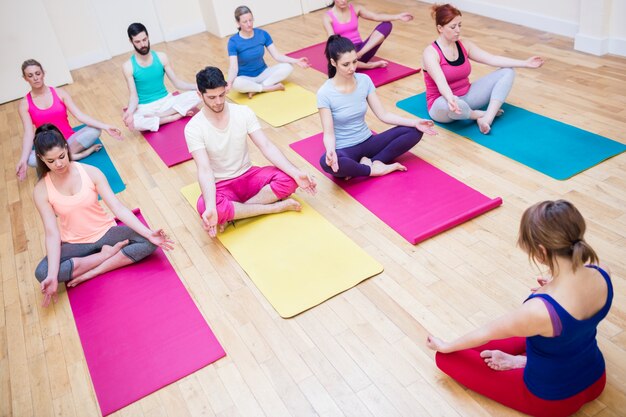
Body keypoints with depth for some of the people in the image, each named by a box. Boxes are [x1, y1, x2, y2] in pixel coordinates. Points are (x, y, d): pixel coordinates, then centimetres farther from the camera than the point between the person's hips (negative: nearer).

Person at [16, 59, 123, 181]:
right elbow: (28, 133, -11)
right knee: (30, 159, -34)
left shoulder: (59, 93, -1)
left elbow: (79, 115, -9)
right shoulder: (24, 104, -2)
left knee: (95, 130, -25)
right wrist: (23, 160, -26)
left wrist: (105, 127, -22)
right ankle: (74, 156, -21)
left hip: (70, 140, 1)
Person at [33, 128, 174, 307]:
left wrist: (149, 233, -27)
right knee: (42, 273, -29)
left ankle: (90, 273, -20)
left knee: (149, 242, -24)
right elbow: (52, 234, -16)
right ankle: (108, 253, -15)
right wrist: (53, 277, -27)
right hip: (75, 243, 0)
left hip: (105, 232, 0)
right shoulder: (41, 190, -12)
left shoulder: (90, 172, -12)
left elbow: (118, 207, -16)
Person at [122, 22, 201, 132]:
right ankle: (178, 115, -23)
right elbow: (134, 96, -12)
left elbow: (177, 83, 1)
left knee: (196, 95, -21)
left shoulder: (161, 57, -2)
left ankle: (158, 115, -22)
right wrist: (130, 111, -34)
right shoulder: (128, 66, -9)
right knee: (131, 122, -38)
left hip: (166, 101, 3)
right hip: (145, 108, -2)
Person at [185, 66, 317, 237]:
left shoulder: (244, 112, -6)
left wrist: (296, 173, -23)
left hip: (249, 176, 3)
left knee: (288, 178, -23)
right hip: (221, 186, -3)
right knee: (204, 207, -38)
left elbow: (266, 146, -11)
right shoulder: (194, 128, -15)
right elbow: (204, 170, -25)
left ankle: (233, 213, -19)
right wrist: (211, 207, -42)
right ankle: (276, 207, -22)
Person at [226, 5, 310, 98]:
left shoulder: (262, 34, -5)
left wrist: (296, 61, -19)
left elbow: (277, 56, -5)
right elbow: (233, 67, -23)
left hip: (263, 73, 4)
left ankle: (256, 89, -22)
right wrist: (229, 82, -44)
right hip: (246, 78, -3)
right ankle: (272, 87, -24)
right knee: (236, 84, -39)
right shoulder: (233, 41, -15)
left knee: (287, 67, -21)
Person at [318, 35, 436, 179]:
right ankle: (374, 169, -17)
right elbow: (329, 133, -16)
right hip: (345, 150, -4)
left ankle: (369, 162, -16)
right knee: (326, 163, -40)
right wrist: (331, 151, -39)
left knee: (413, 131, -10)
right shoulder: (325, 93, -16)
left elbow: (383, 115, -1)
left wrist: (414, 122, -12)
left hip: (367, 142, 5)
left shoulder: (364, 80, -4)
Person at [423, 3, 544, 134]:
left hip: (466, 96, 7)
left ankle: (487, 118, -23)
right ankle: (479, 114, -10)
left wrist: (525, 63, -7)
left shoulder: (464, 45, 3)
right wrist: (451, 98, -54)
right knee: (453, 106, -45)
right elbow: (440, 81, -33)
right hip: (444, 102, -7)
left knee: (507, 72, -4)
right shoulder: (431, 53, -17)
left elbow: (492, 59, -1)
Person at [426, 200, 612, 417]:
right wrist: (553, 289, 20)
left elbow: (486, 333, -18)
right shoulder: (602, 275, -21)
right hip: (596, 381, 6)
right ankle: (522, 360, 10)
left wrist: (446, 346, 0)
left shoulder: (540, 310, -38)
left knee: (447, 357, 0)